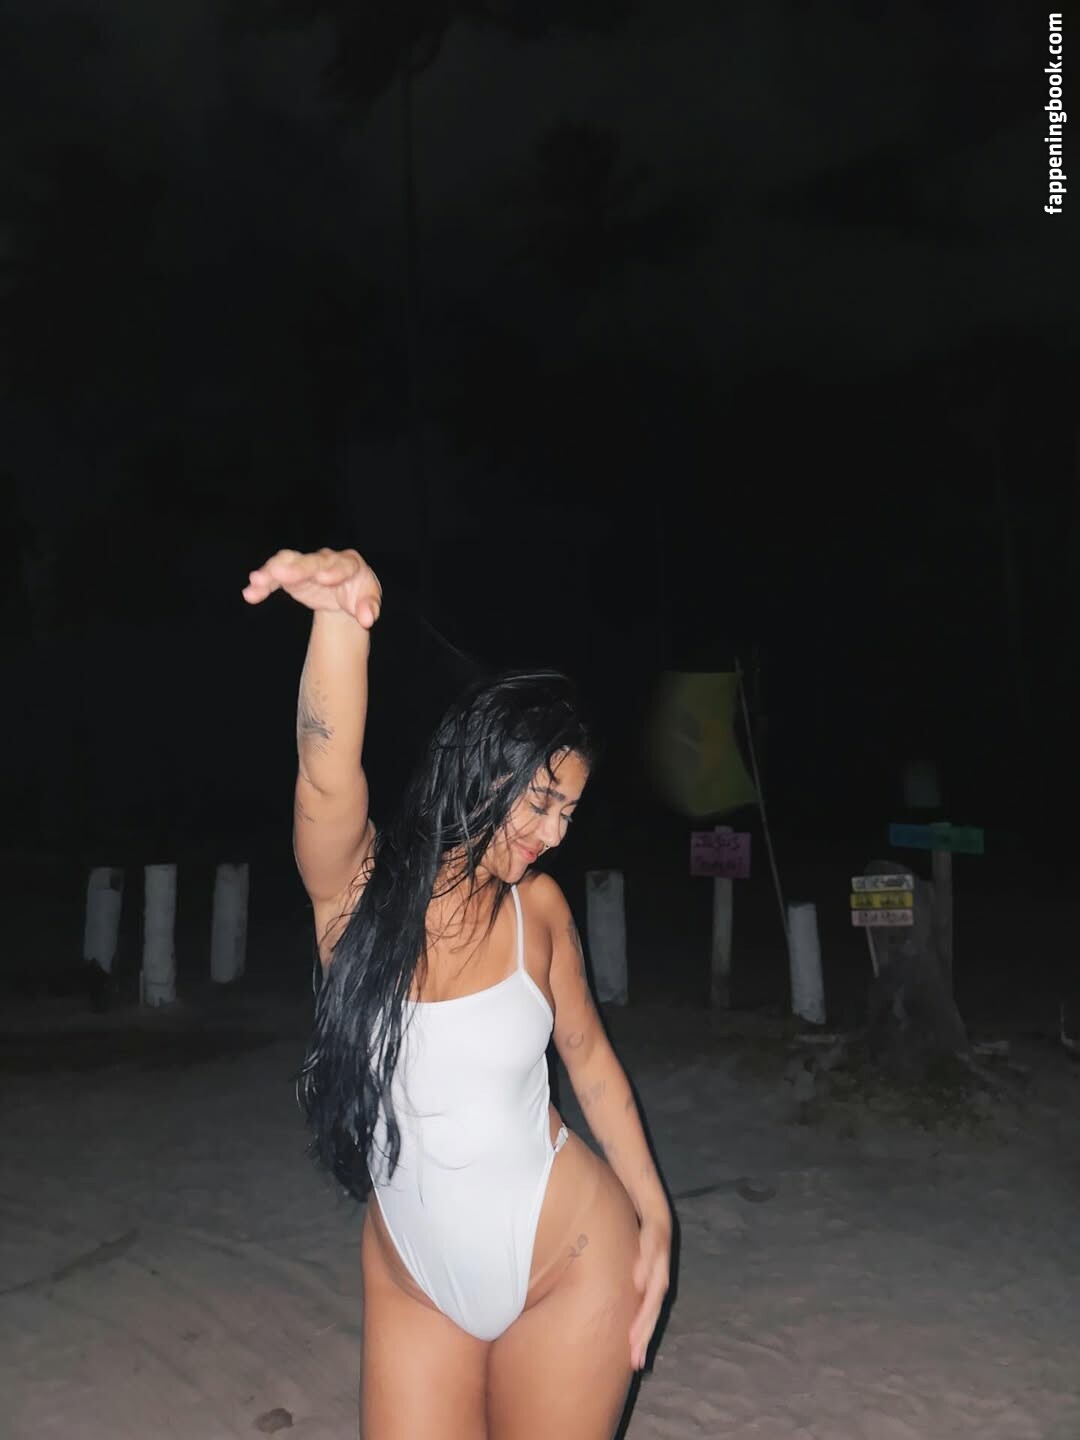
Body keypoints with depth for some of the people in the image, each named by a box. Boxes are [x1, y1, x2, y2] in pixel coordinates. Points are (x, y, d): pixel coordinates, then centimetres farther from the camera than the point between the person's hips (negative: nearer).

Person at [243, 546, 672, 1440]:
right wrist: (342, 616, -52)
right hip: (415, 1281, 0)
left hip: (570, 1261, 0)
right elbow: (329, 774, -35)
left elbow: (587, 1052, 4)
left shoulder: (538, 905, -9)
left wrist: (654, 1213, 5)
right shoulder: (358, 885, -14)